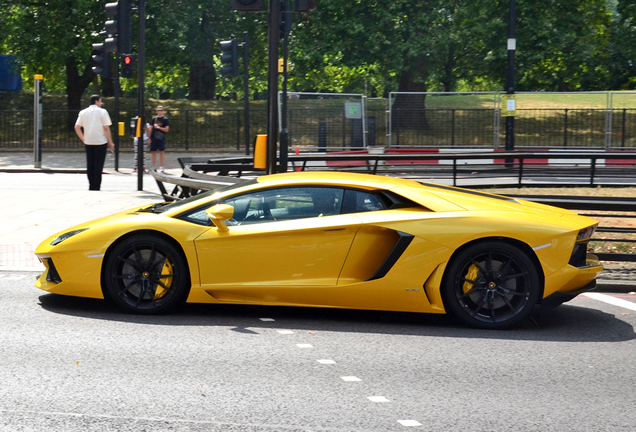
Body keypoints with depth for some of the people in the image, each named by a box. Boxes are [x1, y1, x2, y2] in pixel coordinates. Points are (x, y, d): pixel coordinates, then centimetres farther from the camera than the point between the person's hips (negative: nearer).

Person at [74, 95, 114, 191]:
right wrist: (110, 142, -2)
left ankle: (91, 186, 13)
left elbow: (77, 127, 5)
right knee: (98, 165, -1)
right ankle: (96, 186, -4)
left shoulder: (83, 112, 9)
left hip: (88, 142, 4)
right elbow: (106, 129, -8)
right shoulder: (102, 112, -4)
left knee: (90, 165, 11)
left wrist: (83, 139, 16)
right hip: (100, 142, -4)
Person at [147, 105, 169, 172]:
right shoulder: (154, 118, 10)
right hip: (154, 137, 3)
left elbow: (167, 130, -5)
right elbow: (150, 128, 13)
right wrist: (149, 138, 7)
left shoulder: (165, 119, 1)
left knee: (161, 152, -3)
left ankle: (161, 167, 0)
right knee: (154, 152, 6)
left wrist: (158, 127, -11)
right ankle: (153, 167, 12)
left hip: (161, 138, -3)